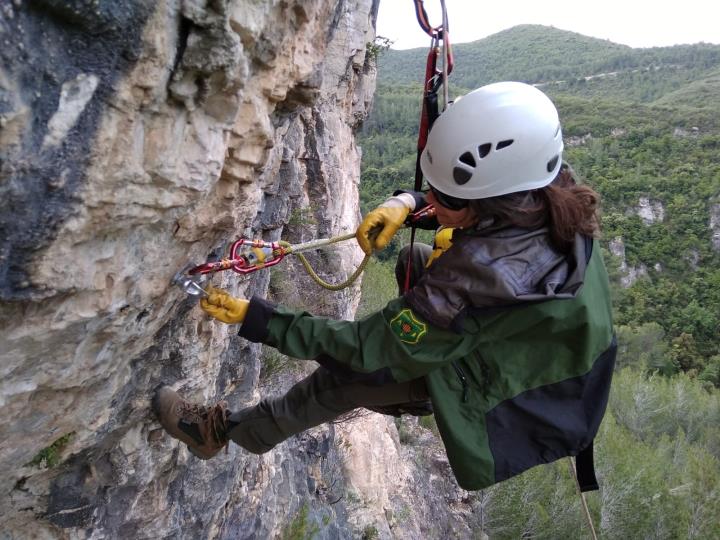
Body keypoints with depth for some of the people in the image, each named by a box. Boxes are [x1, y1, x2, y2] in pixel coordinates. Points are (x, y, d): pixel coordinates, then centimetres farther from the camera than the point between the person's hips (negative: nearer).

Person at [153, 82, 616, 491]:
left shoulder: (476, 279, -41)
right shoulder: (553, 188, -20)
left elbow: (366, 348, -30)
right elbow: (483, 184, 3)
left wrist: (253, 318, -22)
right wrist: (409, 201, -14)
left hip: (517, 415, -7)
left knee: (348, 372, -4)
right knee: (415, 260, 11)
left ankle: (227, 430, 20)